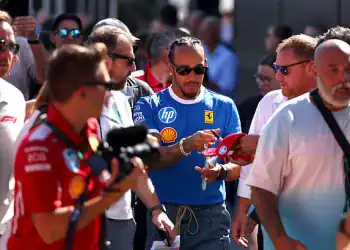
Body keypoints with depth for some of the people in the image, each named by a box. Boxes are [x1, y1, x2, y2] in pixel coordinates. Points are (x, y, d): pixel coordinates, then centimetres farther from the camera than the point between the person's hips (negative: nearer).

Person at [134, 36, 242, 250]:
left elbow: (238, 164, 3)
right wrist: (187, 145, -28)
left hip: (211, 215, 1)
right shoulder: (149, 106, 3)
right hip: (164, 214, -1)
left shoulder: (224, 107, 8)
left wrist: (221, 172, -21)